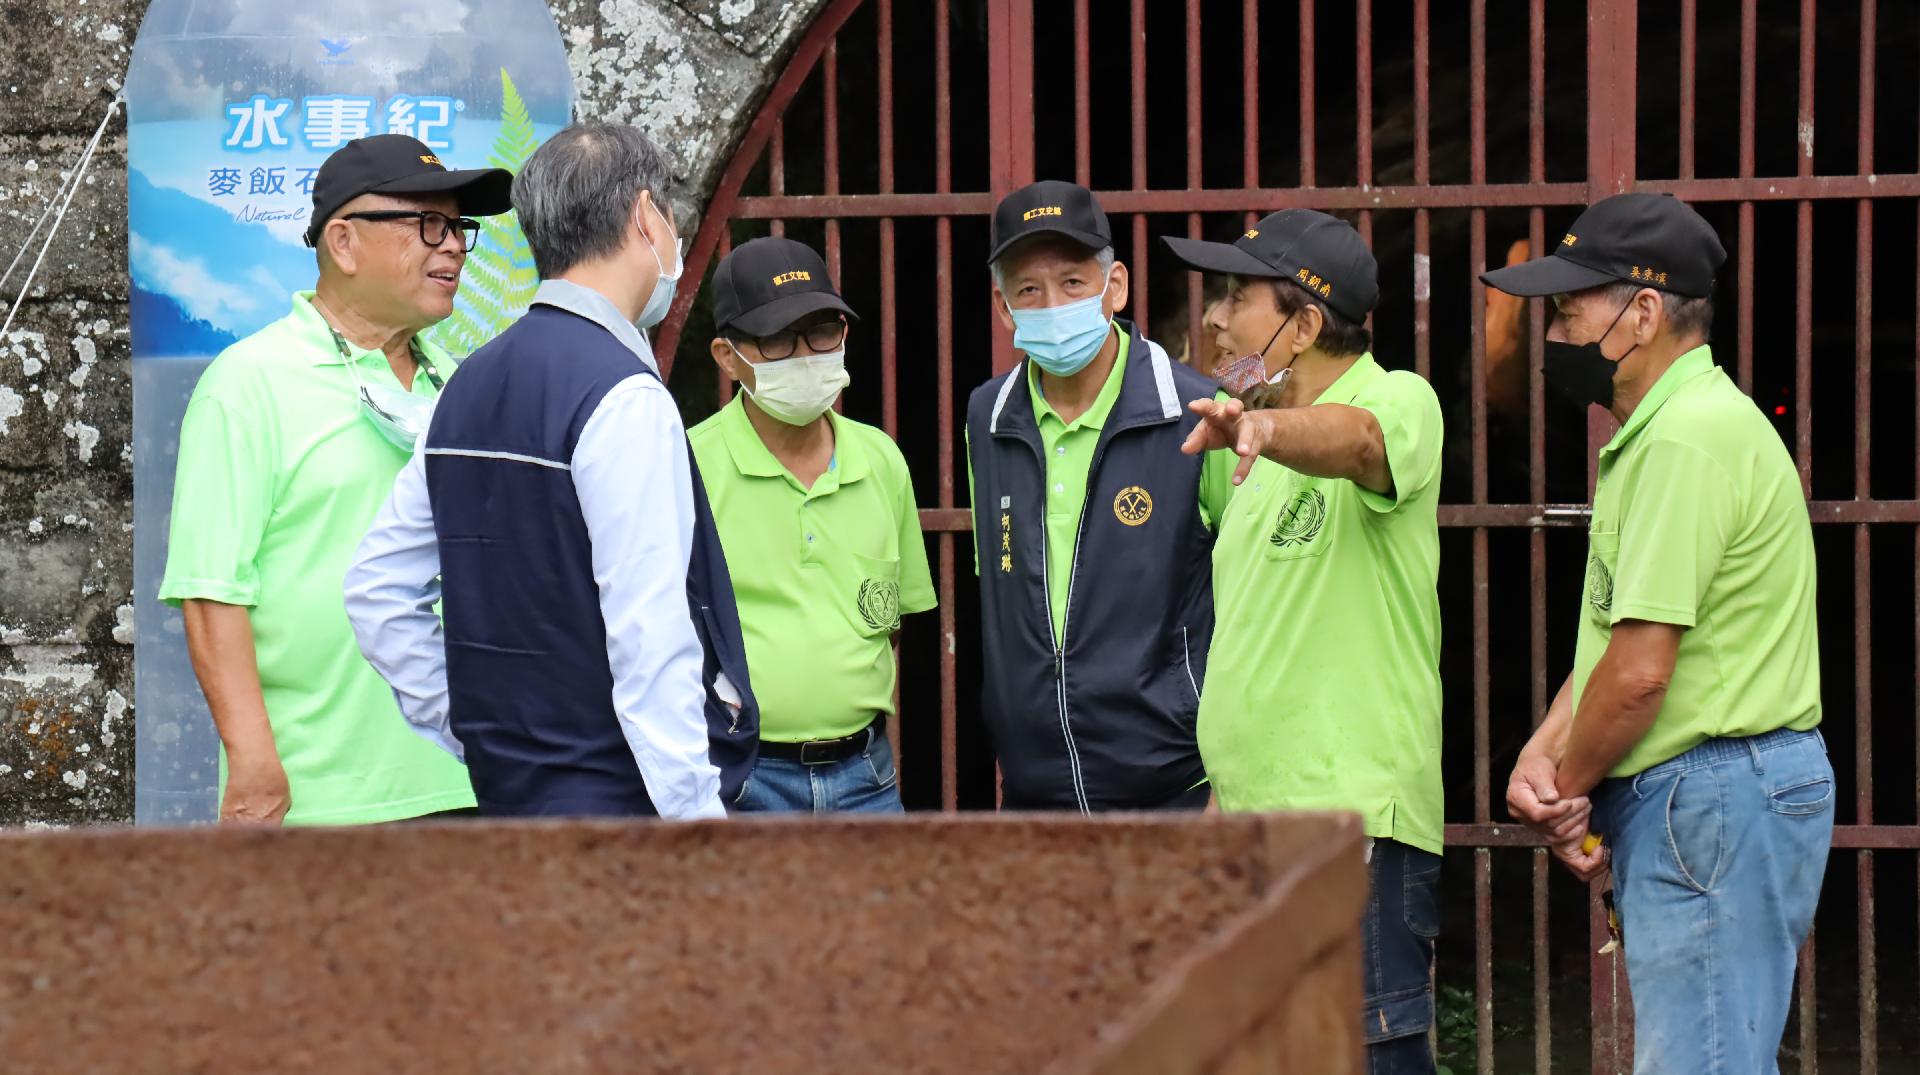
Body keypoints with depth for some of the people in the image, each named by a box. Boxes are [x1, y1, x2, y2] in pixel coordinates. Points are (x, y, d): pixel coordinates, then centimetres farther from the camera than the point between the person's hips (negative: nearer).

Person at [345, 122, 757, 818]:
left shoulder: (471, 387, 12)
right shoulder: (625, 400, -14)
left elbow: (377, 591, 16)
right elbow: (649, 639, -20)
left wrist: (471, 734, 17)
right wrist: (701, 819, -18)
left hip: (511, 792, 9)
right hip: (623, 804, -9)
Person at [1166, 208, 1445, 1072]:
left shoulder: (1398, 402, -7)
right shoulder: (1267, 456, 19)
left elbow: (1354, 440, -33)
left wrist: (1264, 427, -53)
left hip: (1356, 814, -9)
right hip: (1253, 821, 9)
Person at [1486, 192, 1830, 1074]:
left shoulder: (1688, 438, -17)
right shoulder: (1660, 430, 19)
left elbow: (1640, 669, -21)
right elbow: (1618, 632, 19)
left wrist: (1565, 787, -5)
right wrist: (1543, 753, 3)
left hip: (1713, 798, -11)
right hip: (1696, 802, 11)